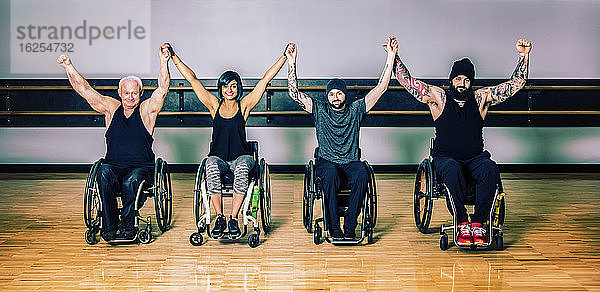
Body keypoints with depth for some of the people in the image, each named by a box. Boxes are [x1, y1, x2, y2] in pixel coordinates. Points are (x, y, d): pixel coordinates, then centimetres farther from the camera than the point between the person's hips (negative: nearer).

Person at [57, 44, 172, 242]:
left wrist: (164, 62, -22)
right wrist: (69, 67, -1)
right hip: (113, 165, 2)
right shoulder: (111, 108, 12)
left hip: (141, 167, -2)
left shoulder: (147, 110, 4)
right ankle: (110, 228, -30)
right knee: (103, 175, -32)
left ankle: (127, 227, -23)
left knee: (130, 181, -35)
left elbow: (163, 88, -10)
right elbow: (84, 90, 9)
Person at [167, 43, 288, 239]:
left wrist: (284, 57, 2)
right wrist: (174, 57, 7)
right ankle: (219, 218, -27)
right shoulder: (214, 105, 7)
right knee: (211, 167, -34)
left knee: (242, 167, -36)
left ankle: (233, 219, -29)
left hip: (241, 155, -1)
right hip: (218, 156, 1)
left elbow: (265, 80, 3)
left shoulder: (244, 105, 5)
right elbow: (192, 79, 7)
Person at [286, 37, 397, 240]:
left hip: (351, 161, 1)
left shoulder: (355, 109, 8)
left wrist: (391, 57, -4)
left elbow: (381, 88, 3)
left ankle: (350, 225, -27)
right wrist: (292, 62, -10)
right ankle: (334, 228, -30)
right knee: (331, 176, -36)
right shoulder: (319, 109, 7)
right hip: (326, 161, -1)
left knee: (362, 175, -33)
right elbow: (294, 93, -2)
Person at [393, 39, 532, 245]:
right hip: (445, 158, -2)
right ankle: (462, 223, -28)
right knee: (453, 170, -37)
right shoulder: (438, 98, 2)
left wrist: (524, 56, -5)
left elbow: (516, 84, 5)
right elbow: (407, 81, -1)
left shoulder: (481, 98, 6)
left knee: (490, 169, -32)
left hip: (475, 158, 2)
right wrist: (394, 56, -8)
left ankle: (478, 223, -26)